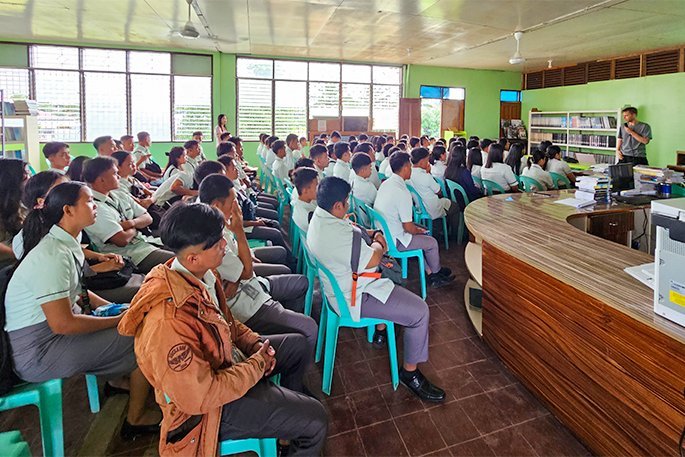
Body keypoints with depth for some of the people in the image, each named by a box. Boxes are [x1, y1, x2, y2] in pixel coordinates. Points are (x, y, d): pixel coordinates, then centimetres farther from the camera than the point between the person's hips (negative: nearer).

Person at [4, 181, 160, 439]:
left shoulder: (67, 243, 3)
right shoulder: (53, 255, -25)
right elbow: (62, 323, -27)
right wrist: (118, 319, -17)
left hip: (55, 324, 9)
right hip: (38, 352, -9)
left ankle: (117, 379, 31)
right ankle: (136, 420, 4)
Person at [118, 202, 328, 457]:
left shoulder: (200, 276, -8)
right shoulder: (169, 322, -37)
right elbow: (200, 397, -31)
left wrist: (254, 343, -5)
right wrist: (258, 364, -20)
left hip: (224, 359, 9)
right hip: (211, 406, -9)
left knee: (298, 345, 21)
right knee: (315, 419, -11)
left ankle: (288, 401, 44)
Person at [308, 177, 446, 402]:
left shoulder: (320, 216, 0)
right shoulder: (336, 234, -32)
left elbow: (352, 229, 15)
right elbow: (372, 260, -25)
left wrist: (373, 235, -1)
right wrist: (378, 245, -5)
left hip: (343, 282, 11)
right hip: (356, 297, -11)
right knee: (420, 312, -10)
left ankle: (380, 332, 41)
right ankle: (410, 372, 7)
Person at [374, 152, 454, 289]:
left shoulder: (385, 184, 2)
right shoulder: (403, 192, -26)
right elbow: (408, 227, -22)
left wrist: (417, 228, 14)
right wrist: (418, 230, 2)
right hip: (393, 241, -9)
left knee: (424, 233, 23)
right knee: (432, 242, 9)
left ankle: (429, 272, 29)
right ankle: (436, 272, 35)